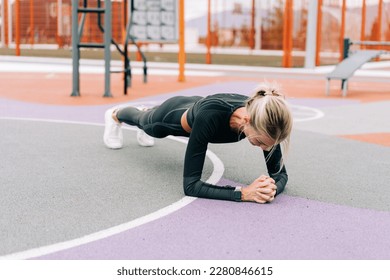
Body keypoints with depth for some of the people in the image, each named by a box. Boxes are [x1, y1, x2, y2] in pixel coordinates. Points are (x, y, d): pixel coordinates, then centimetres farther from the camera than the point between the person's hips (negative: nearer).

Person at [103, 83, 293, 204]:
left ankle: (145, 111, 76)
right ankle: (115, 115, 69)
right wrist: (243, 193, -60)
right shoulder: (210, 115, -52)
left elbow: (279, 172, -29)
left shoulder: (263, 119, -39)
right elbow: (190, 185, -49)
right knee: (142, 121, 34)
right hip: (174, 116, -4)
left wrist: (272, 188, -52)